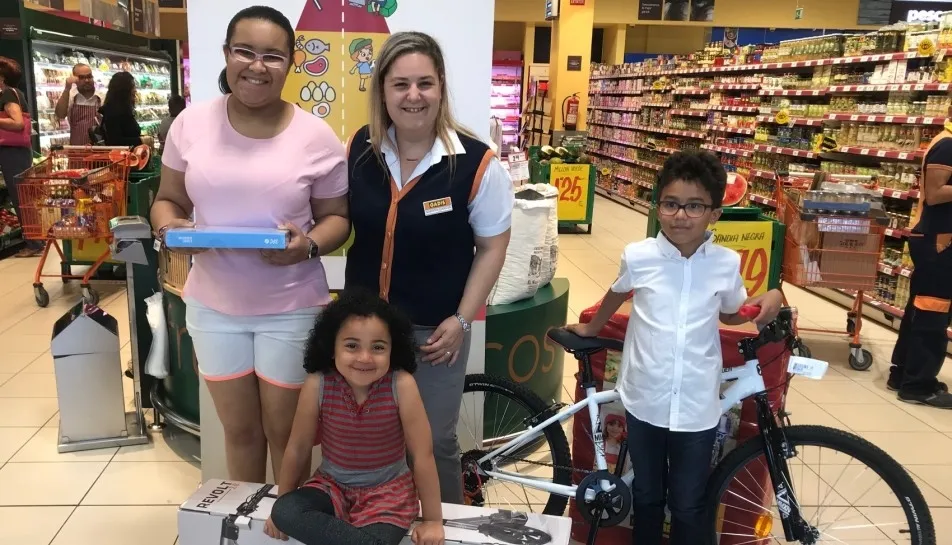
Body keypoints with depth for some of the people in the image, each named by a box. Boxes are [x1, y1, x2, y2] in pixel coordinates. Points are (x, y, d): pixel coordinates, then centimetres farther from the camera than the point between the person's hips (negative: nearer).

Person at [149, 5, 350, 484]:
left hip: (291, 308, -2)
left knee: (284, 429, 12)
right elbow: (168, 200, 8)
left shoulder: (316, 136, -7)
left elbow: (337, 217, 0)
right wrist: (168, 227, -15)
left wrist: (309, 245, -21)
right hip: (213, 305, 3)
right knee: (239, 429, 17)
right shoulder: (191, 123, -1)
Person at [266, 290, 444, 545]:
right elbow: (298, 448, -3)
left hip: (389, 489, -3)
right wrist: (281, 509, 6)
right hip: (332, 484, 4)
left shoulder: (401, 385, -23)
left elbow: (422, 455, -16)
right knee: (285, 513, -24)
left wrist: (433, 521, -11)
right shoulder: (317, 385, -17)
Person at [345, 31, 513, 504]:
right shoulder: (360, 149, -3)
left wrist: (461, 319, -12)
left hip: (434, 327, -4)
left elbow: (492, 246, -9)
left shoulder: (476, 162, -16)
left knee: (433, 441, 10)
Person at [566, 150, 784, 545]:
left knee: (689, 507, 14)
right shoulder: (637, 257, -10)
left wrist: (771, 299, -8)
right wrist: (591, 328, 27)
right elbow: (616, 295, 12)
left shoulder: (727, 264, -8)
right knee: (646, 497, 20)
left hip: (696, 409, 0)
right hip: (645, 402, 0)